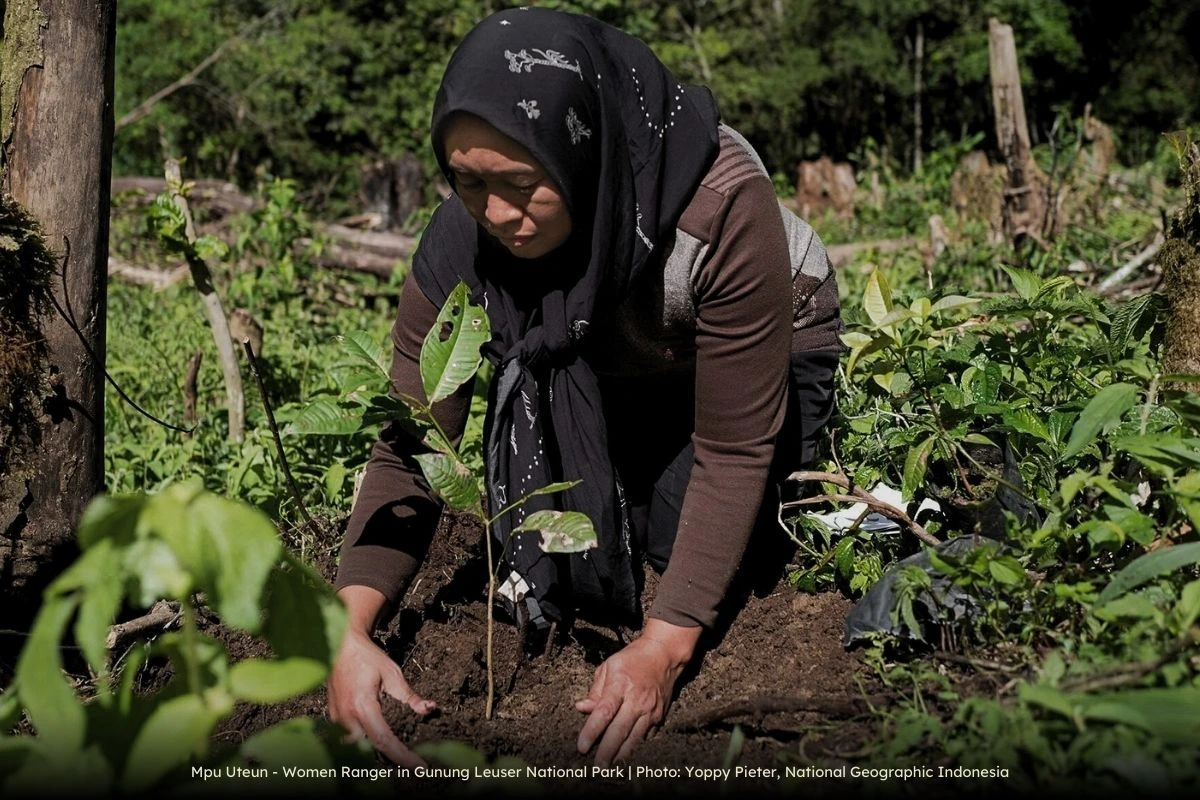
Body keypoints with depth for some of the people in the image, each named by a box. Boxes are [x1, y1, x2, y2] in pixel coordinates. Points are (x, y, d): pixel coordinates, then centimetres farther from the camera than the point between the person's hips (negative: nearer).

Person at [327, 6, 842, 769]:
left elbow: (734, 450, -34)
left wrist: (665, 645, -38)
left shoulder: (723, 207, -40)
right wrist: (351, 628, -41)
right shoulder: (463, 240, -29)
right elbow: (410, 447, -25)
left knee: (682, 532, -23)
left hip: (767, 358, -3)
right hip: (606, 384, 3)